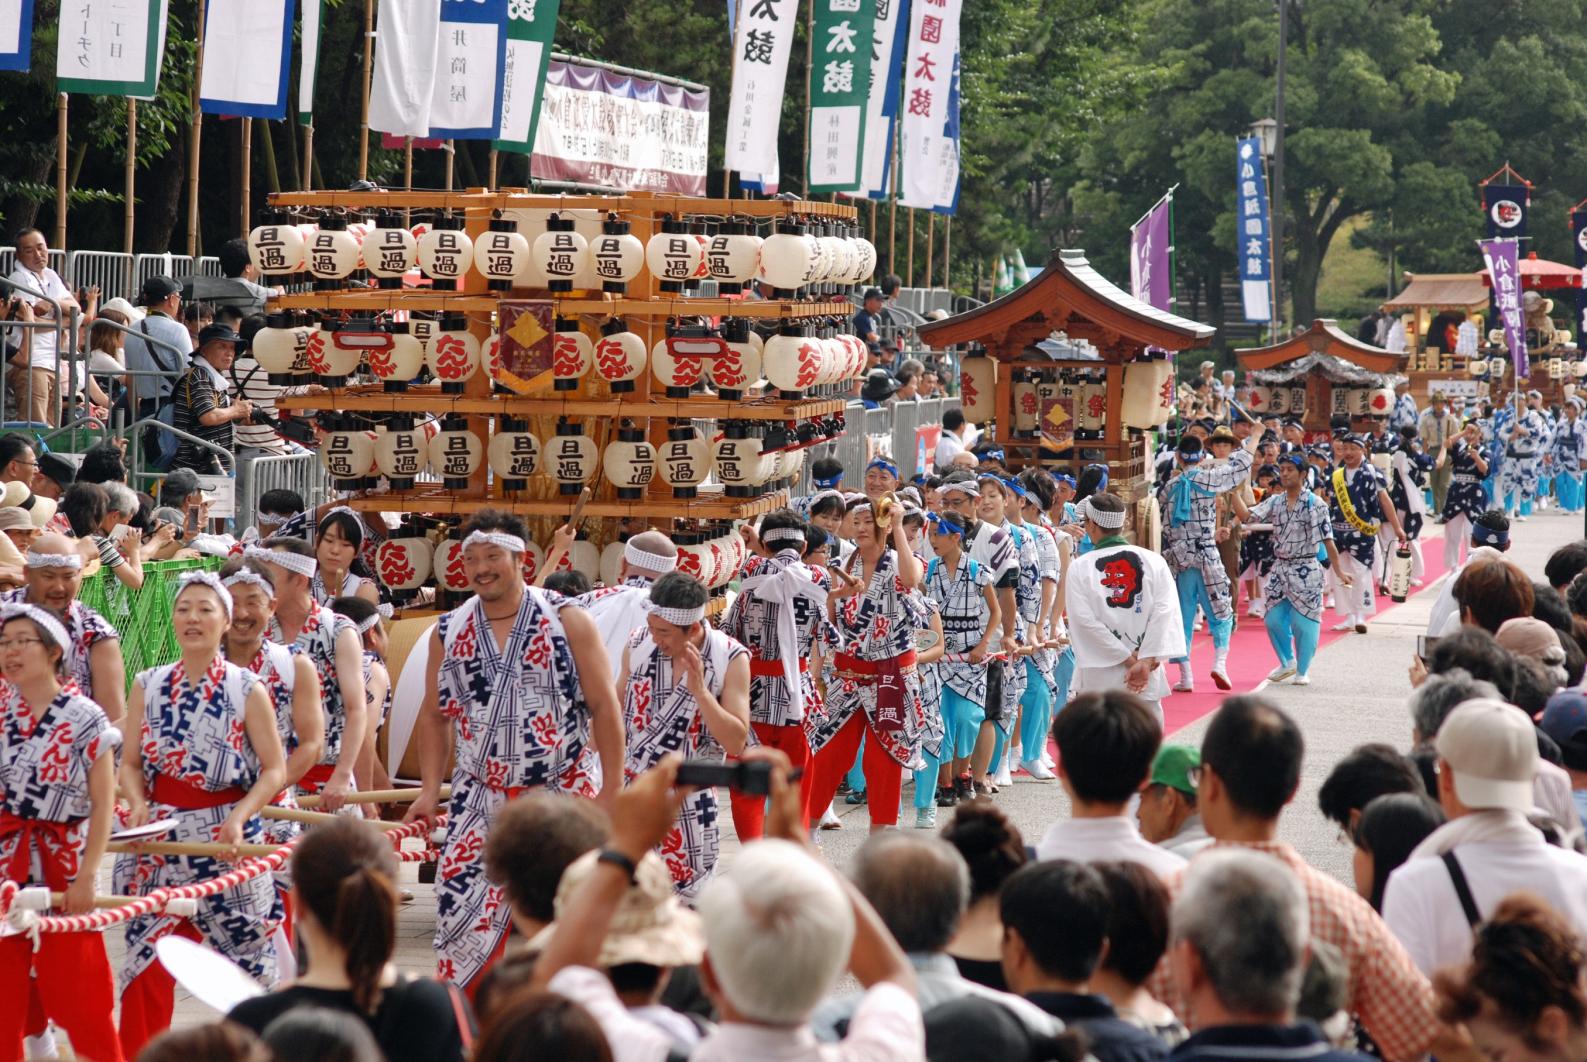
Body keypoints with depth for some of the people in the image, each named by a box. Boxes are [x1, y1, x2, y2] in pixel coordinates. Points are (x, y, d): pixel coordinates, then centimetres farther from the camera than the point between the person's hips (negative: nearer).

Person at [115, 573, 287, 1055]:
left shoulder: (248, 689, -2)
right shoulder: (147, 686, 6)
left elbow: (275, 770, -3)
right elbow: (130, 763, 8)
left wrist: (240, 816, -17)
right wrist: (138, 805, -11)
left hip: (225, 840, -2)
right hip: (159, 840, 2)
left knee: (241, 952, 5)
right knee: (148, 959, -2)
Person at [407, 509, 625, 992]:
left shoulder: (568, 622, -4)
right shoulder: (448, 632, 6)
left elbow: (604, 708, -4)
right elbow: (435, 715, 13)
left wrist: (612, 794, -9)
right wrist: (429, 791, 2)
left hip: (563, 795, -2)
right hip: (480, 801, 3)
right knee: (460, 913, -5)